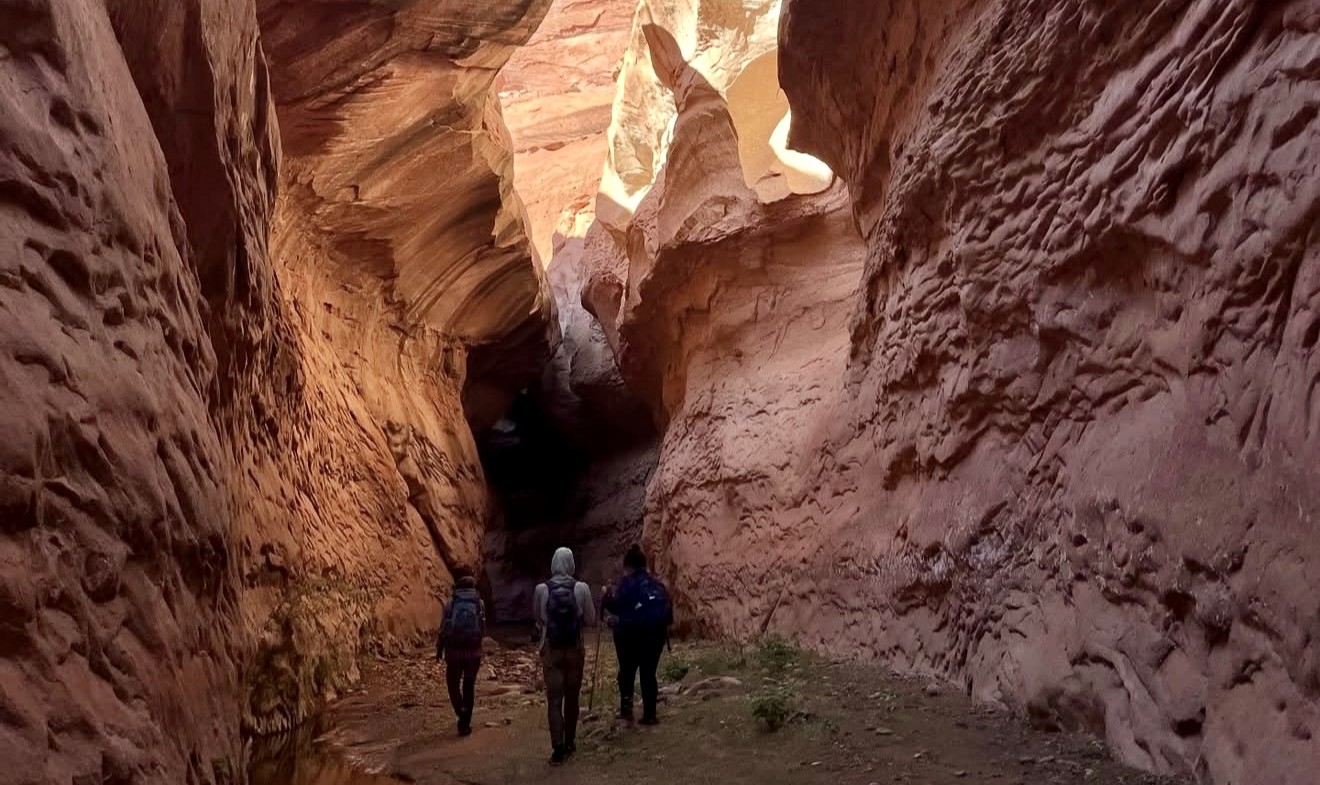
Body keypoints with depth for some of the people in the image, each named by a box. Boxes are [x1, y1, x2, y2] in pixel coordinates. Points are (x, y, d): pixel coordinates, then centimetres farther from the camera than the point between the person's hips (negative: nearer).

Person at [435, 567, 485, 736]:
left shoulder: (451, 603, -8)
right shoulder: (479, 603, -3)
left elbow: (443, 629, -5)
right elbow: (483, 629, -1)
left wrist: (439, 649, 7)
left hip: (454, 651, -2)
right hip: (474, 651, 2)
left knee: (453, 683, 14)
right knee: (469, 686, 12)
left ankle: (461, 709, -11)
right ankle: (465, 723, 14)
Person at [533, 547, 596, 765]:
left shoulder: (541, 589, -7)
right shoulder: (581, 588, -9)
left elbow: (537, 617, 7)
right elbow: (591, 620, -2)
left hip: (551, 649, -1)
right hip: (575, 649, 1)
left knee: (554, 700, 1)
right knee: (572, 697, 16)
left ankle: (558, 749, -8)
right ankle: (569, 742, 27)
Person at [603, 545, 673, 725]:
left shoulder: (627, 582, -5)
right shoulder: (656, 583, 11)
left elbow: (617, 607, -12)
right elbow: (668, 606, 7)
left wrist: (607, 596, 5)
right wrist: (663, 625, 17)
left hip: (630, 632, -4)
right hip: (655, 631, 4)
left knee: (627, 670, 12)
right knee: (649, 672, 9)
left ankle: (626, 705, -5)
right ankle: (649, 714, 7)